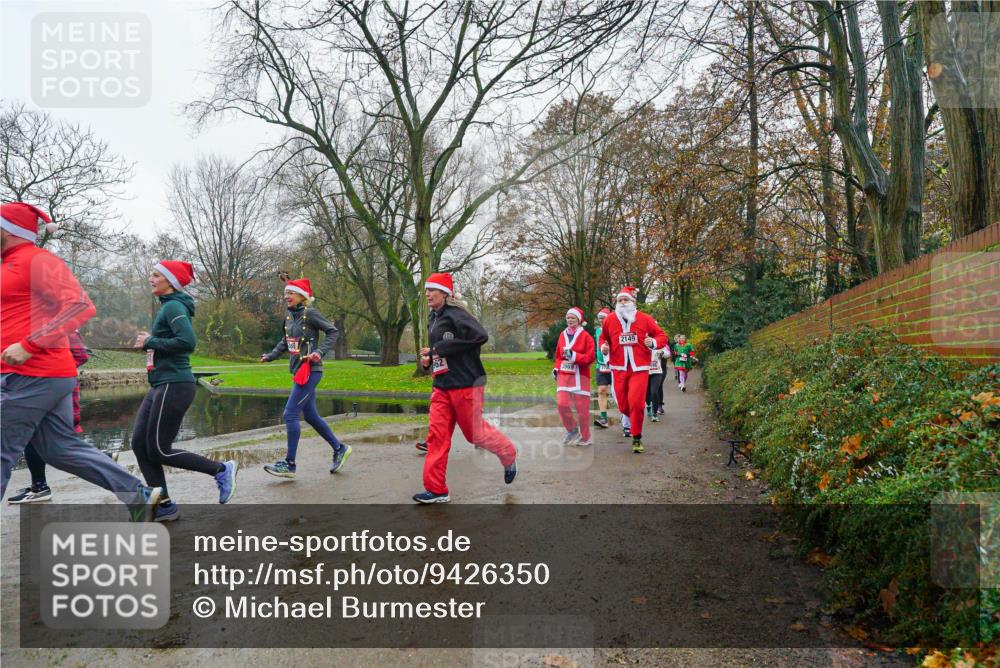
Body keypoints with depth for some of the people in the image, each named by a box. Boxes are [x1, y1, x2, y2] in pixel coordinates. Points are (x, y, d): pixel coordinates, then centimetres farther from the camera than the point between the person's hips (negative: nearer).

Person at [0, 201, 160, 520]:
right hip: (49, 376, 9)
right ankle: (139, 495, 12)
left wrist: (29, 346, -25)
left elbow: (81, 306, -22)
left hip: (32, 378, -9)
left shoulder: (37, 260, -10)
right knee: (60, 448, 11)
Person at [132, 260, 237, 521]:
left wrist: (150, 342, -16)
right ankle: (164, 505, 12)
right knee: (139, 444, 6)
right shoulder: (168, 306, 17)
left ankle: (221, 469, 7)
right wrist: (150, 340, 6)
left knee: (159, 450, -5)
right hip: (161, 386, 10)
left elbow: (187, 342, -26)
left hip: (174, 386, -10)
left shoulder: (174, 306, -12)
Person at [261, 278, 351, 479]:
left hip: (309, 371, -9)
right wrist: (271, 356, 11)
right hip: (298, 371, 9)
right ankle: (339, 449, 26)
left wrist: (320, 351, -19)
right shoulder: (290, 316, 11)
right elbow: (285, 341, 22)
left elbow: (332, 331, -8)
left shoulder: (310, 314, -11)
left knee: (290, 415, -9)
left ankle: (289, 464, 0)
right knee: (311, 416, 14)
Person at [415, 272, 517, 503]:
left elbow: (479, 336, -28)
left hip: (465, 384, -8)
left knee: (474, 433, 3)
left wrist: (438, 348, -23)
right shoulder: (434, 319, 15)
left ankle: (509, 456, 31)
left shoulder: (455, 314, -13)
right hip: (441, 386, 8)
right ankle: (436, 490, 7)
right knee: (437, 435, 2)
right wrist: (429, 360, 6)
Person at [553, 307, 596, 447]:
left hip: (580, 376, -4)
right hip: (564, 375, 4)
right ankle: (572, 430, 16)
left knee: (582, 407, 0)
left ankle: (585, 438, 17)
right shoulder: (562, 335, 11)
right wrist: (556, 368, 7)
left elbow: (590, 357, -9)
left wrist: (574, 356, -18)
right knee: (562, 404, -9)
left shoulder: (585, 336, -5)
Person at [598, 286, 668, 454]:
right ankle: (627, 420, 46)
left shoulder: (645, 319, -1)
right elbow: (603, 338, 18)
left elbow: (662, 336, 4)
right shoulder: (610, 320, 4)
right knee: (622, 402, 9)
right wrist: (603, 347, -3)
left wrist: (653, 343, -16)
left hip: (639, 368, -2)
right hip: (618, 368, 2)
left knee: (636, 402, -12)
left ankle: (637, 439, 2)